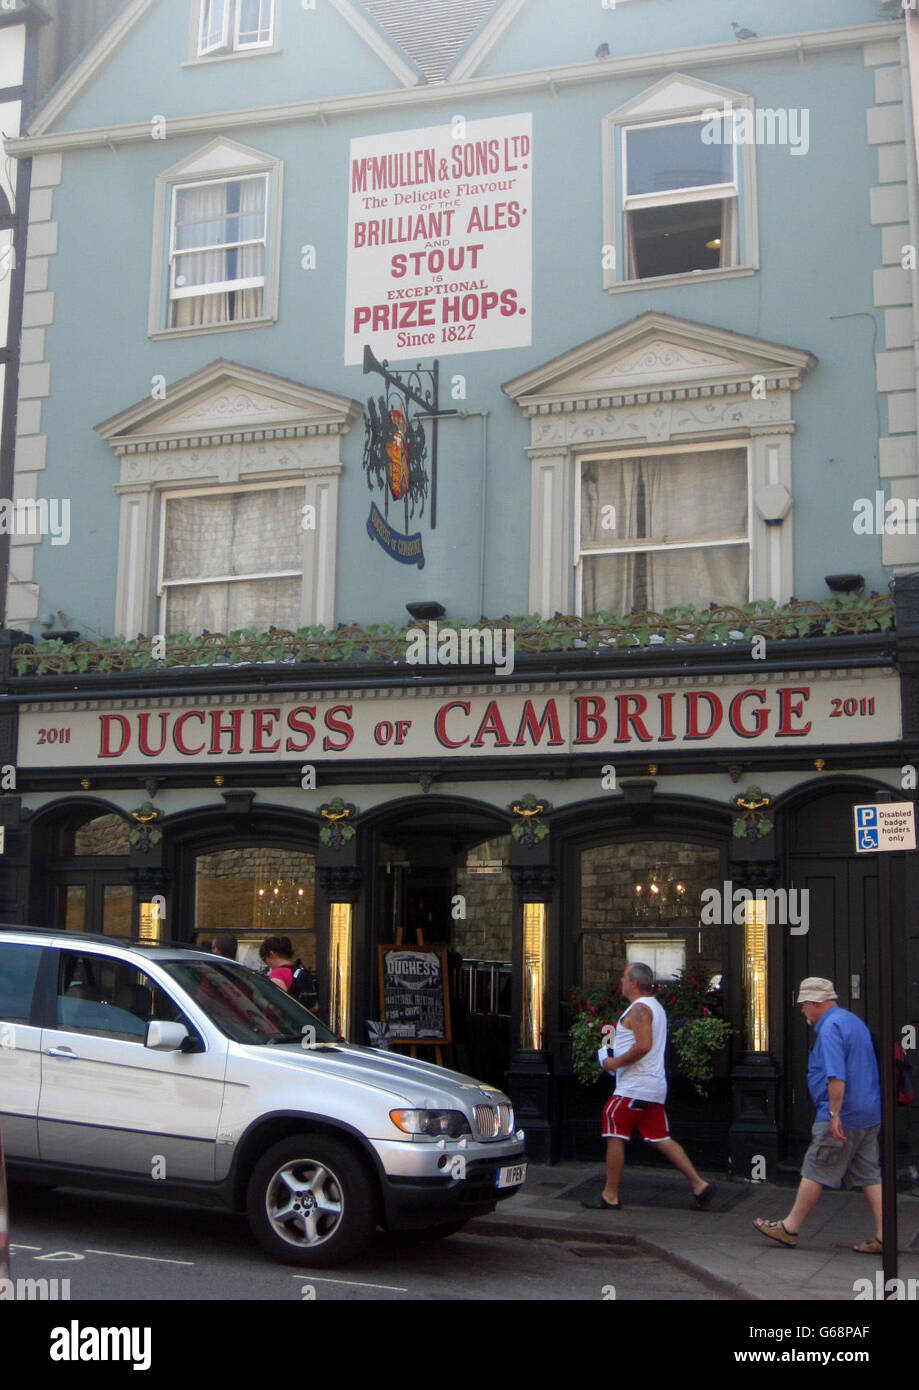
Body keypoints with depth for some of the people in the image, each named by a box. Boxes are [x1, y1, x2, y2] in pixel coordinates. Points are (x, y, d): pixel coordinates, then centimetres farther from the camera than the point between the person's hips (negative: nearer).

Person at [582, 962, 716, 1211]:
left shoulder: (638, 1009, -14)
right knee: (661, 1139, 10)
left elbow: (643, 1046, -26)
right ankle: (699, 1184, 4)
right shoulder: (654, 1006, 18)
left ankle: (610, 1196, 4)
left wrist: (615, 1063, -16)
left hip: (634, 1088, -10)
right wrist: (619, 1061, 21)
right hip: (653, 1086, 10)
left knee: (615, 1137, -1)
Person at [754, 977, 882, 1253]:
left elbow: (837, 1076, -25)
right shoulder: (853, 1021, 16)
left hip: (843, 1117, -9)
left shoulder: (830, 1028, -15)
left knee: (815, 1172, 0)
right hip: (869, 1115, 9)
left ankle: (789, 1228, 9)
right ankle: (883, 1237, 5)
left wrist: (834, 1114, -24)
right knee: (868, 1175, 9)